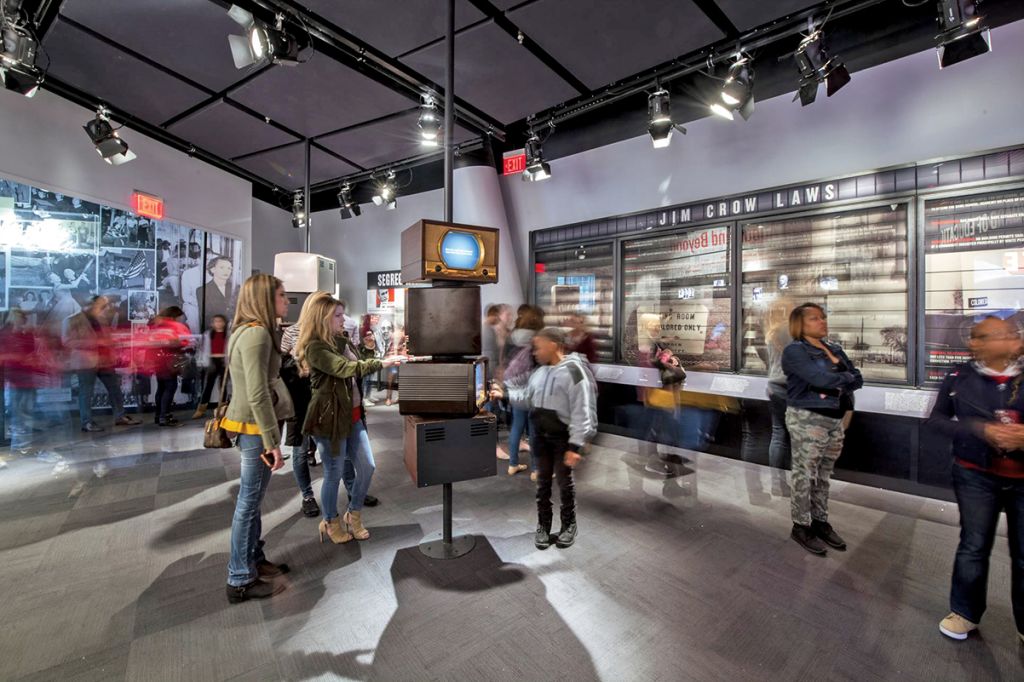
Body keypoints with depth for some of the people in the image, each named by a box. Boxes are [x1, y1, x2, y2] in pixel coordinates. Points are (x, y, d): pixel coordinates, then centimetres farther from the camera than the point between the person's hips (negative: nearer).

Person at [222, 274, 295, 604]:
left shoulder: (250, 330, 12)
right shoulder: (257, 333, -20)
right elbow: (258, 395, -24)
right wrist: (272, 442, -21)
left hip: (250, 424, 10)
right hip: (256, 427, -10)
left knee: (251, 499, 19)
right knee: (249, 502, 3)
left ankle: (254, 560, 35)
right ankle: (241, 581, 18)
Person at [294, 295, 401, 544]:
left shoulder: (343, 343, 12)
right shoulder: (314, 347, -16)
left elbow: (357, 370, 19)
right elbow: (345, 368, -28)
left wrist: (391, 358, 9)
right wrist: (381, 363, -28)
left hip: (353, 415, 8)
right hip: (330, 419, -8)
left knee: (367, 467, 10)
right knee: (334, 473, 7)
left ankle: (354, 516, 32)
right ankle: (331, 522, 31)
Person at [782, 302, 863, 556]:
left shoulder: (835, 349, 14)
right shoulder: (795, 351, -10)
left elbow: (858, 379, 6)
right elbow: (819, 378, -23)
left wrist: (834, 384, -12)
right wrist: (844, 378, -5)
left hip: (835, 420, 7)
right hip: (807, 419, -7)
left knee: (823, 476, 16)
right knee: (805, 475, 1)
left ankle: (821, 522, 29)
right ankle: (801, 526, 14)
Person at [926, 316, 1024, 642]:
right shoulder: (960, 377, -5)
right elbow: (935, 419, -1)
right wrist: (981, 430, -16)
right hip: (976, 475, -1)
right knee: (974, 546, 8)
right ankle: (965, 612, 26)